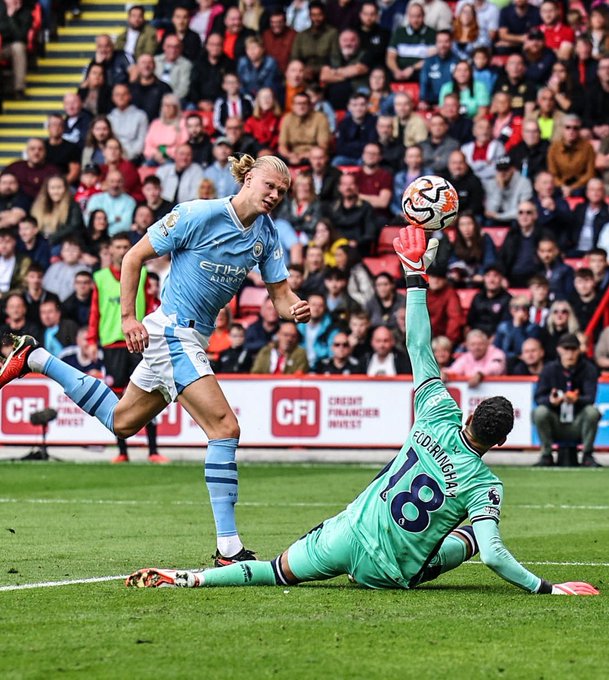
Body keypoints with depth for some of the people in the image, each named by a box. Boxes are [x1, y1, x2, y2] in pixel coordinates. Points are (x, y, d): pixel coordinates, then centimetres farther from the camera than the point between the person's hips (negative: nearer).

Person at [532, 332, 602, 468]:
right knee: (540, 412, -29)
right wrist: (550, 401, -32)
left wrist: (577, 400, -40)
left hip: (578, 425, -1)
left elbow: (590, 398, -16)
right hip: (555, 425, 1)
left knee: (592, 411, -30)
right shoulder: (550, 369, -1)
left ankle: (588, 456, -14)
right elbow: (538, 398, -8)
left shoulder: (589, 369, -4)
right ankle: (546, 455, -12)